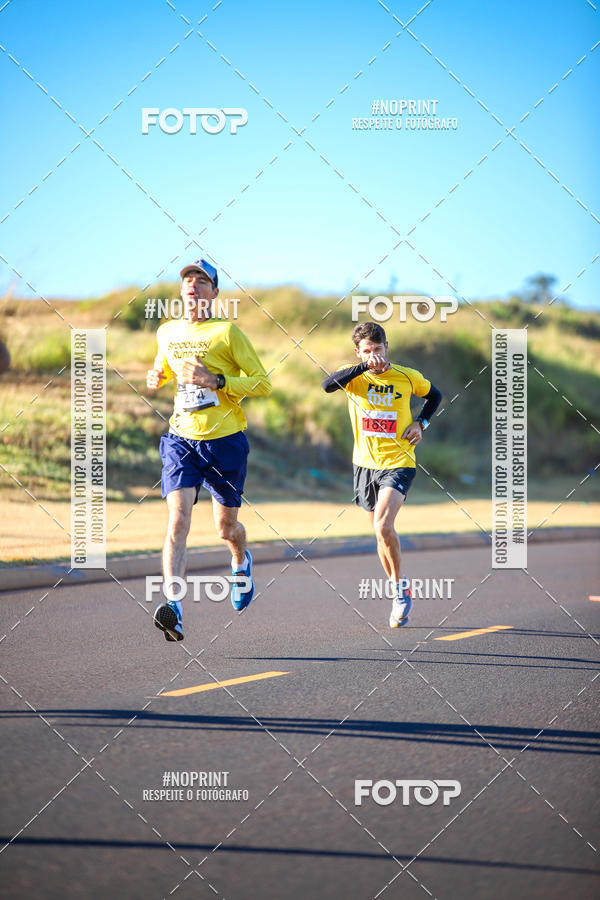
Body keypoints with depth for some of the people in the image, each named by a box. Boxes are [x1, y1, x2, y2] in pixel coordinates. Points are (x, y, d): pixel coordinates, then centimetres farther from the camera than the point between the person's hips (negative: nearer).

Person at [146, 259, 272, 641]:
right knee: (178, 519, -18)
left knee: (226, 527, 11)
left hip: (225, 439, -2)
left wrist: (215, 381, -18)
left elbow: (263, 383, -7)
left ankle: (242, 562, 49)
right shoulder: (166, 332, 9)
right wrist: (157, 377, 6)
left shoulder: (227, 331, -5)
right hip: (181, 438, 2)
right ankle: (173, 607, -28)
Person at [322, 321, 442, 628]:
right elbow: (328, 384, -27)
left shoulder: (407, 377, -3)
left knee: (383, 526, -22)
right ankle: (400, 594, 27)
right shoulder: (354, 376, -4)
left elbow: (434, 395, 17)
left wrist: (420, 423, 1)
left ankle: (401, 585, -5)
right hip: (365, 463, 3)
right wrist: (365, 367, -32)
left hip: (398, 462, -3)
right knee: (381, 532, 12)